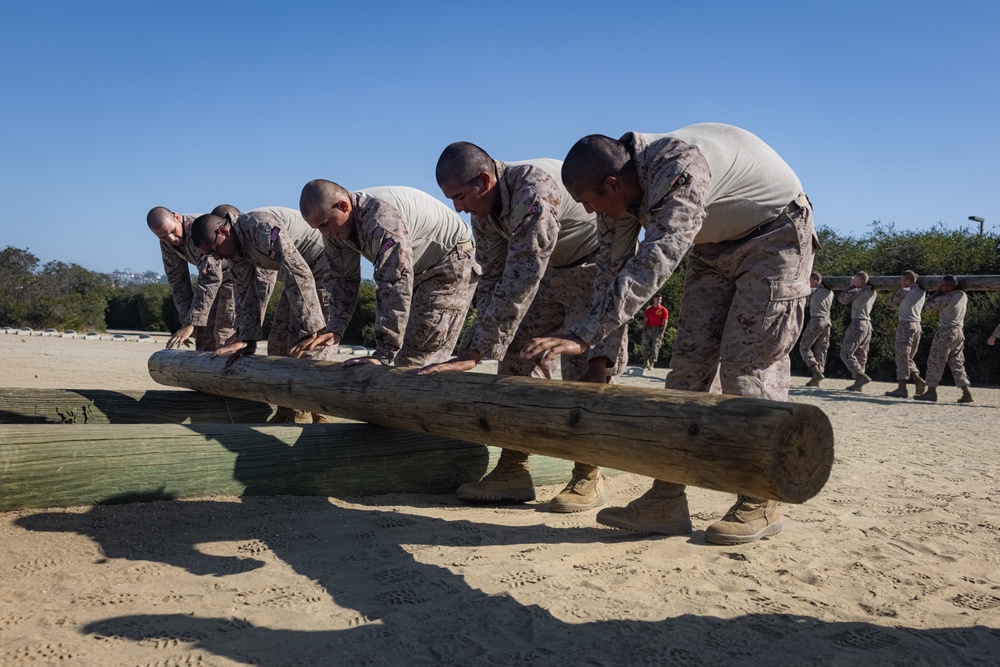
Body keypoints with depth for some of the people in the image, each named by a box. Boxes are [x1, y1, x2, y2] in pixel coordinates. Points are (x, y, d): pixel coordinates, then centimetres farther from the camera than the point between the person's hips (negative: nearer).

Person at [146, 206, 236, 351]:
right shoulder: (167, 243, -7)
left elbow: (211, 278, -39)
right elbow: (178, 280, -2)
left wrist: (191, 324, -40)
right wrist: (186, 321, -12)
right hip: (213, 273, 8)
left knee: (223, 333, -16)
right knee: (204, 330, 5)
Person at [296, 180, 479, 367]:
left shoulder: (381, 217, -37)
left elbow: (396, 285, -43)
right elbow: (343, 278, -1)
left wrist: (383, 355, -45)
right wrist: (334, 329, -16)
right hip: (416, 269, 9)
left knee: (416, 359, -17)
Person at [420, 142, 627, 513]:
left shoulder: (535, 192, -35)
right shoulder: (482, 210, -7)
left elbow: (519, 283, -38)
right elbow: (492, 278, -1)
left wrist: (475, 353, -36)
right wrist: (477, 347, -9)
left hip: (599, 264, -8)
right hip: (551, 271, 8)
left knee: (586, 367, -13)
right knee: (518, 355, -1)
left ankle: (588, 478, -1)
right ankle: (512, 471, 2)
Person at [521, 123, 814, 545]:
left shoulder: (681, 169, -36)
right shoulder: (620, 189, -11)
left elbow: (652, 265, -45)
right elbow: (614, 270, -5)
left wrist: (582, 337, -48)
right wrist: (599, 351, -9)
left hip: (775, 233, -7)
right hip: (717, 244, 8)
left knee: (747, 364, -13)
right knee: (689, 360, -1)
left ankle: (761, 504, 0)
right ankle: (667, 500, 0)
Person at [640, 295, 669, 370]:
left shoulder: (664, 310, 1)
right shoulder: (649, 309, 12)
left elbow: (665, 322, -3)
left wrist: (662, 332, -11)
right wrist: (644, 330, 5)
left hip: (657, 330, -3)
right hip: (648, 329, 3)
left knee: (655, 348, -5)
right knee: (645, 347, -4)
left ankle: (651, 364, 2)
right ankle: (645, 364, 2)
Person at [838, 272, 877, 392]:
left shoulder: (857, 291, -11)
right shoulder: (872, 293, 12)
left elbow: (843, 299, -2)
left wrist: (851, 286, 5)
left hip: (858, 323, -8)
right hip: (868, 324, 8)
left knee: (846, 353, -7)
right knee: (861, 355, 12)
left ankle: (861, 376, -22)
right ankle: (858, 384, 12)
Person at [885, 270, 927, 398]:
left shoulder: (904, 291, -9)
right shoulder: (922, 292, 10)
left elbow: (892, 302, 3)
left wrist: (899, 289, 14)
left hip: (906, 325, -7)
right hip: (917, 325, 7)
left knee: (902, 357, -5)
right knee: (909, 357, 18)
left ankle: (902, 388, -6)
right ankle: (917, 379, 3)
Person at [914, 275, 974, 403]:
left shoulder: (944, 298, -15)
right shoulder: (963, 296, 7)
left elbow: (928, 307, -6)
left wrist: (937, 292, 1)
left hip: (945, 333, -7)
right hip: (959, 333, 7)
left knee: (935, 362, 1)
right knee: (957, 363, 12)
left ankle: (931, 391, 2)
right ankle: (966, 392, 6)